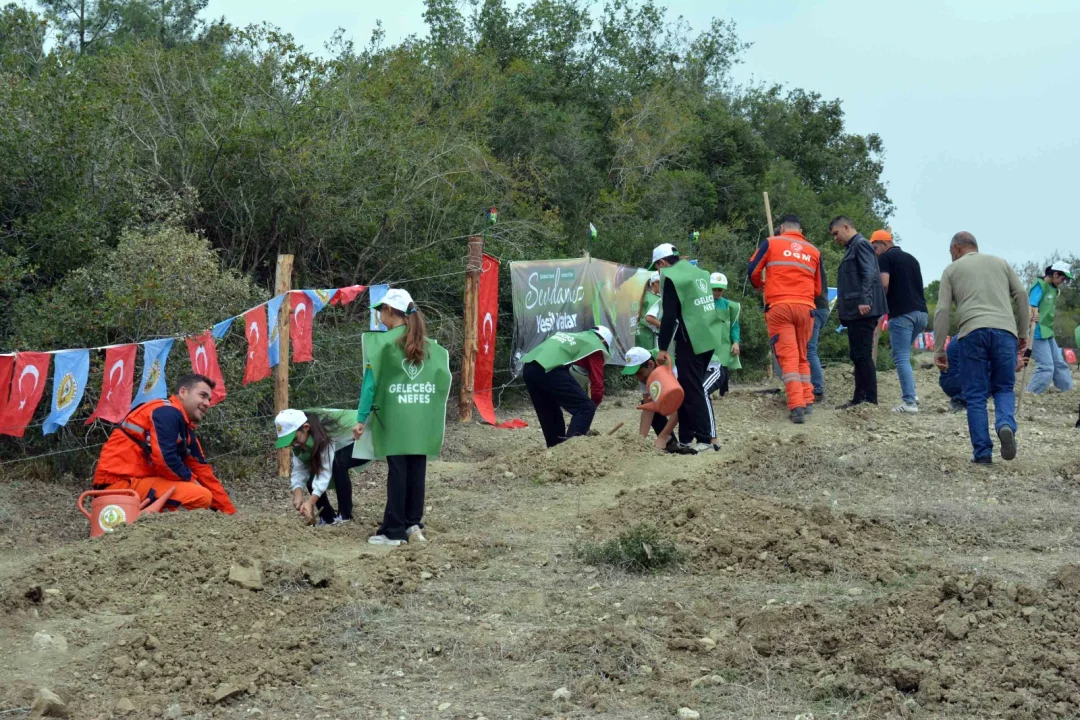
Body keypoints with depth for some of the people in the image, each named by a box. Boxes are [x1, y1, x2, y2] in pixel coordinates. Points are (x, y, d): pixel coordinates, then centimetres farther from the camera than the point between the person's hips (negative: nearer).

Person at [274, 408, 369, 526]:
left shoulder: (326, 431, -38)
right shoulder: (300, 435, -15)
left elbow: (326, 469, -41)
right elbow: (299, 468, -18)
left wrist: (310, 502, -47)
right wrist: (298, 494, -36)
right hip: (341, 448, 8)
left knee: (337, 463, -34)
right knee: (312, 478, -9)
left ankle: (345, 515, -20)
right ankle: (327, 517, 7)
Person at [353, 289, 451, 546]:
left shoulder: (383, 342, -6)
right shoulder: (429, 344, 7)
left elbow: (371, 381, -8)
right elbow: (442, 379, 5)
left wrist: (361, 418, -6)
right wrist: (435, 415, 11)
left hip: (394, 419, -4)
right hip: (423, 420, 4)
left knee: (397, 472, 0)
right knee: (417, 472, 9)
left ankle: (393, 531, 5)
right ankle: (413, 525, 13)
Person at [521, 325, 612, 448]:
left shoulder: (573, 336, 39)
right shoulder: (595, 346, 17)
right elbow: (597, 384, 10)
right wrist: (593, 405, 26)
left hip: (527, 367, 8)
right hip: (549, 369, -8)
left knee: (548, 415, 23)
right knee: (585, 408, -3)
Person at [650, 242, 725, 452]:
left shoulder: (670, 277, -9)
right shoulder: (697, 272, 18)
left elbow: (668, 316, -14)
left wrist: (662, 348, -9)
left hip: (691, 340, -9)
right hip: (708, 337, 9)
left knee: (693, 390, -6)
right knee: (687, 388, 13)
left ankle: (705, 439, -8)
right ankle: (686, 437, 16)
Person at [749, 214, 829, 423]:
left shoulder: (771, 243, 6)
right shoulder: (814, 251, 14)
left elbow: (753, 271, 6)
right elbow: (819, 288, 16)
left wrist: (760, 285, 27)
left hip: (779, 307, -3)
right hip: (805, 307, 3)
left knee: (788, 356, -5)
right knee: (802, 356, 18)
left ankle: (797, 405, -16)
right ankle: (807, 401, 18)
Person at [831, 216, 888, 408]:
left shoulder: (861, 244, -6)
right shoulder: (851, 248, 23)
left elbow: (869, 274, -18)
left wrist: (865, 301, -27)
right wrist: (844, 309, 19)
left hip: (863, 311, -10)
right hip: (854, 312, 10)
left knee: (863, 355, -10)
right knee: (857, 355, 11)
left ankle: (871, 400, -9)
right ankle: (859, 398, 16)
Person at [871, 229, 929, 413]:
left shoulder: (885, 257, -1)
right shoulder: (911, 258, 21)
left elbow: (884, 284, -14)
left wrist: (881, 303, 3)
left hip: (901, 313, -8)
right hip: (921, 312, 8)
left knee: (901, 358, -4)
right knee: (904, 355, 20)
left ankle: (909, 402, -8)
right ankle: (910, 394, 14)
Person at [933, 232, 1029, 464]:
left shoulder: (952, 270, 17)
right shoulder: (999, 262, 23)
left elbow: (942, 311, 8)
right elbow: (1021, 294, 13)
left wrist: (939, 349, 8)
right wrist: (1023, 333, 19)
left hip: (972, 332, -2)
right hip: (1004, 330, 2)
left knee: (976, 395, 4)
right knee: (1004, 388, 13)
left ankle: (983, 452, -2)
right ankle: (1006, 425, -17)